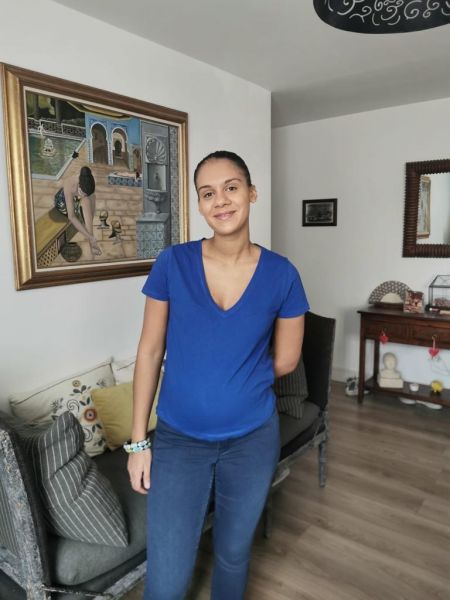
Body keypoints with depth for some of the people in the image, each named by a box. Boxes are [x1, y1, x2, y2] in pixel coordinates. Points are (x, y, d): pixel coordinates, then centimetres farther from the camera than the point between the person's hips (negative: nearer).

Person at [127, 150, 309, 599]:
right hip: (178, 439, 0)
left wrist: (239, 375, 6)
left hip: (252, 439, 1)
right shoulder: (172, 263, -9)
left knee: (233, 553, 22)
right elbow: (150, 352, -5)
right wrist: (138, 442, -3)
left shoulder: (281, 274, -8)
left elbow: (285, 361, 2)